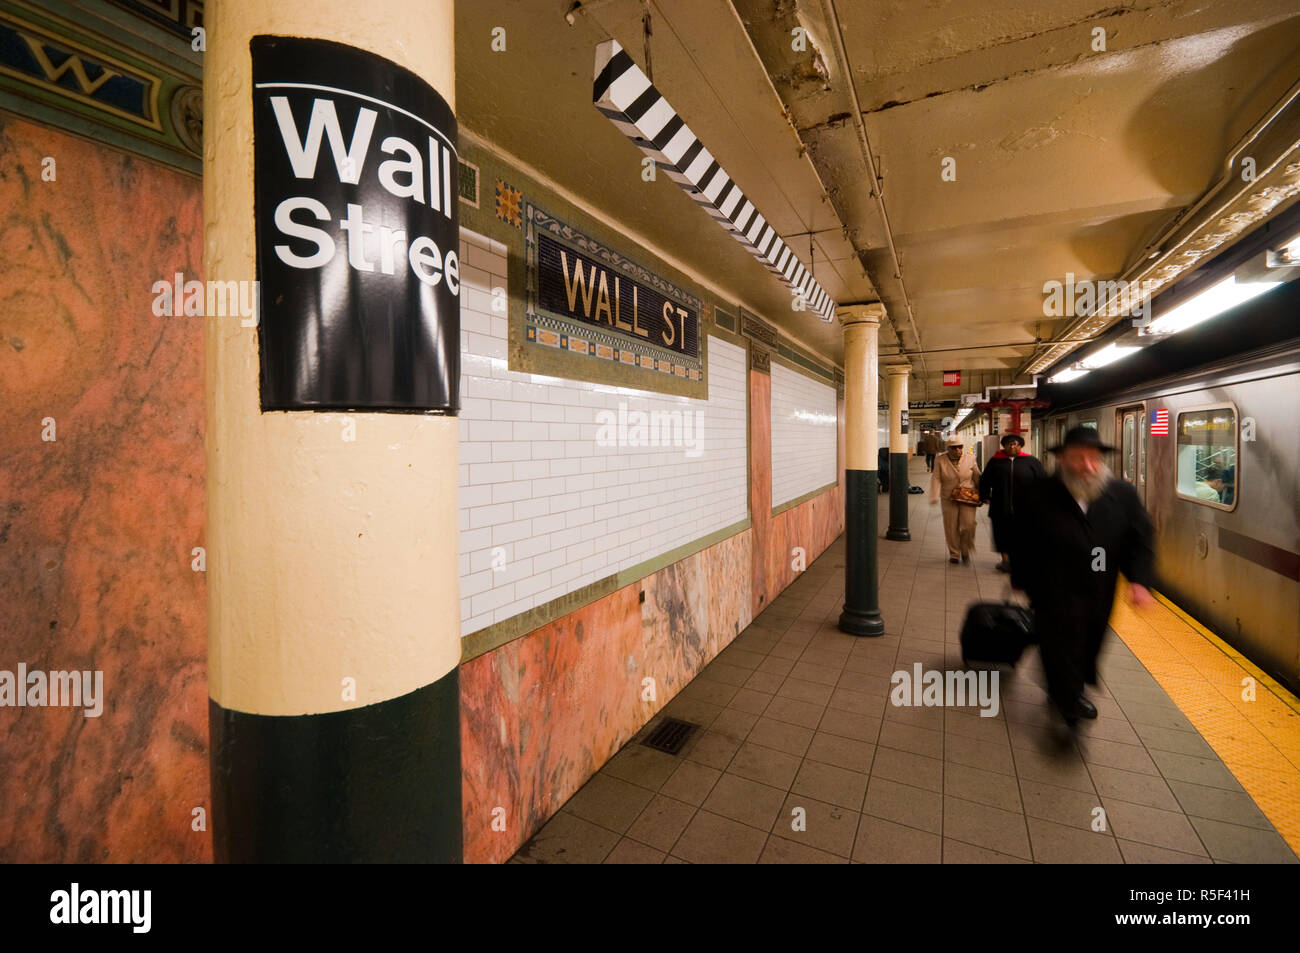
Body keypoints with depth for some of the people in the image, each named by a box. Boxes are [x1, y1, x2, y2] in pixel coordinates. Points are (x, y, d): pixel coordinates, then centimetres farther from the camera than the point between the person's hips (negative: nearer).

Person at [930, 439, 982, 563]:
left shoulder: (970, 458, 2)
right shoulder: (940, 460, -2)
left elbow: (977, 477, 9)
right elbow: (936, 479, -8)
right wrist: (935, 496, -19)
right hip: (949, 499, 0)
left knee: (968, 525, -10)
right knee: (951, 528, 4)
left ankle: (965, 551, 14)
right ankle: (954, 554, 20)